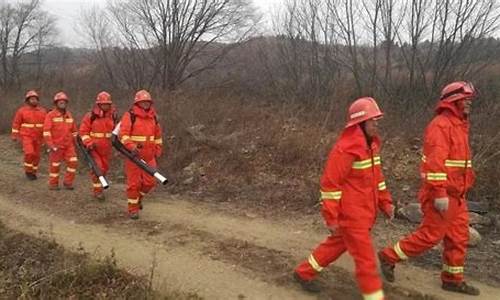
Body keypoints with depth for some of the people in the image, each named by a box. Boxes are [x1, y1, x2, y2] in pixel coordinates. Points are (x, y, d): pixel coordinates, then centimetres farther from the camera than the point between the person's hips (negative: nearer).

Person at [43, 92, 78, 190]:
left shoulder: (69, 115, 9)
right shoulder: (51, 115, -6)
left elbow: (74, 130, 18)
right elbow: (46, 131, -11)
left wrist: (74, 143, 17)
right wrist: (50, 145, -18)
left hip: (68, 145, 4)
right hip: (56, 145, -4)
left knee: (73, 162, -5)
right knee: (55, 165, 5)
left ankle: (68, 182, 9)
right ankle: (53, 184, 20)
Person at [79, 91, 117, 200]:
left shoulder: (112, 116, 3)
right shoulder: (90, 116, -9)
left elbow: (114, 129, 20)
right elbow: (83, 131, -6)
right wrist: (89, 143, -16)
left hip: (106, 147, 5)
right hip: (93, 147, -5)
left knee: (104, 168, 14)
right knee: (97, 168, -11)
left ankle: (98, 187, 35)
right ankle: (98, 190, 1)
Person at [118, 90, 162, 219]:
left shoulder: (153, 116, 10)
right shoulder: (130, 115, -7)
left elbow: (158, 134, 19)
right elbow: (123, 133, -16)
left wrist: (158, 150, 16)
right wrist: (131, 146, -30)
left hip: (149, 156, 5)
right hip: (133, 155, -5)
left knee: (149, 182, 5)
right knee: (133, 182, 1)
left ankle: (139, 197, 35)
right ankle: (133, 209, 15)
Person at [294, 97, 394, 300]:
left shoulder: (371, 144, 8)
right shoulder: (345, 149, -21)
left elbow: (376, 176, 18)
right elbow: (329, 184, -20)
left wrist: (386, 202, 12)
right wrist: (331, 218, -19)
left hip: (363, 212, 10)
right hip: (350, 214, -10)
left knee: (337, 245, 22)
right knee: (366, 257, -2)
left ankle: (304, 273, 39)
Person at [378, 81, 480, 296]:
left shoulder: (459, 125, 14)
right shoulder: (440, 125, -17)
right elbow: (435, 161, -25)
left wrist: (461, 189, 20)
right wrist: (439, 193, -28)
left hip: (456, 194, 10)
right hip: (442, 194, -9)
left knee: (458, 236, 13)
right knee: (431, 235, -3)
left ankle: (453, 279, 25)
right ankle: (389, 256, 11)